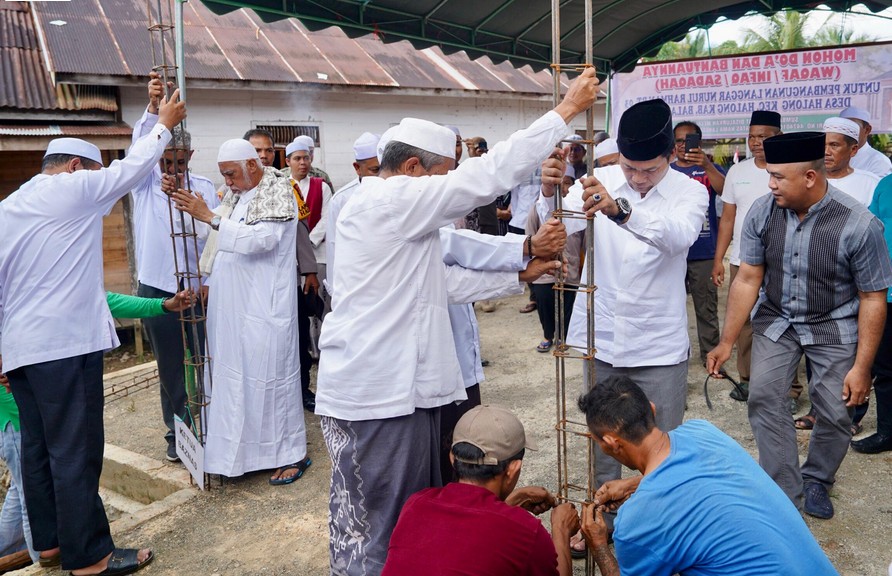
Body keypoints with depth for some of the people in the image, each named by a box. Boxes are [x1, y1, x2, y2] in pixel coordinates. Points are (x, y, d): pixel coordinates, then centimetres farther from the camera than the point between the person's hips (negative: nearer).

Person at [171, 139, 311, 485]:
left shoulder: (278, 191, -9)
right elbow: (219, 236, 17)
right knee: (235, 373, 10)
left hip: (265, 304, -7)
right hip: (230, 303, 8)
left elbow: (262, 238, -23)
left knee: (270, 372, -2)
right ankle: (242, 448, 23)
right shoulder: (236, 194, 14)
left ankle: (292, 453, 11)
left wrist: (209, 216, -24)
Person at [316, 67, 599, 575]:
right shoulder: (393, 200, -15)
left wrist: (521, 276, 18)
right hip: (379, 396, -10)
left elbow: (444, 282, 19)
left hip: (393, 386, 10)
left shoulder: (382, 205, 17)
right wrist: (568, 108, -11)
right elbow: (489, 175, -18)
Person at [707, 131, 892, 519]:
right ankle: (786, 496, 8)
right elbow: (748, 279, -8)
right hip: (776, 320, 2)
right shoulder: (763, 212, -14)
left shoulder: (859, 224, -22)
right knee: (763, 399, -8)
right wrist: (727, 342, -6)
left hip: (834, 327, -2)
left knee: (835, 413, 2)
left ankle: (816, 482, 33)